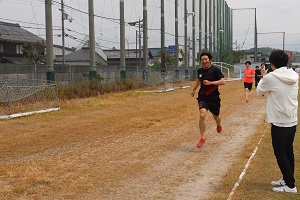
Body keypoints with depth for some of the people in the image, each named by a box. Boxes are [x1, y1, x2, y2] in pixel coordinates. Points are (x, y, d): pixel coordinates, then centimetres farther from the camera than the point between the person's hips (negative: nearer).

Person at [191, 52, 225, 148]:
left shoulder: (215, 70, -12)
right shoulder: (200, 71, 4)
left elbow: (223, 81, -18)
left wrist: (210, 82, -26)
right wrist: (194, 89, 24)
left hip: (214, 97, -2)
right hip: (203, 97, 2)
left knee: (216, 116, 17)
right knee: (202, 115, -19)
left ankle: (219, 125, 57)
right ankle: (202, 138, -8)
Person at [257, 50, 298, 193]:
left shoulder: (271, 78, -16)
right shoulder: (294, 76, 2)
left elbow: (259, 91, 2)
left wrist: (263, 77, 18)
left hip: (279, 123, -7)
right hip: (293, 121, 7)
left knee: (280, 154, 3)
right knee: (288, 152, 17)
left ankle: (290, 185, 6)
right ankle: (287, 179, 30)